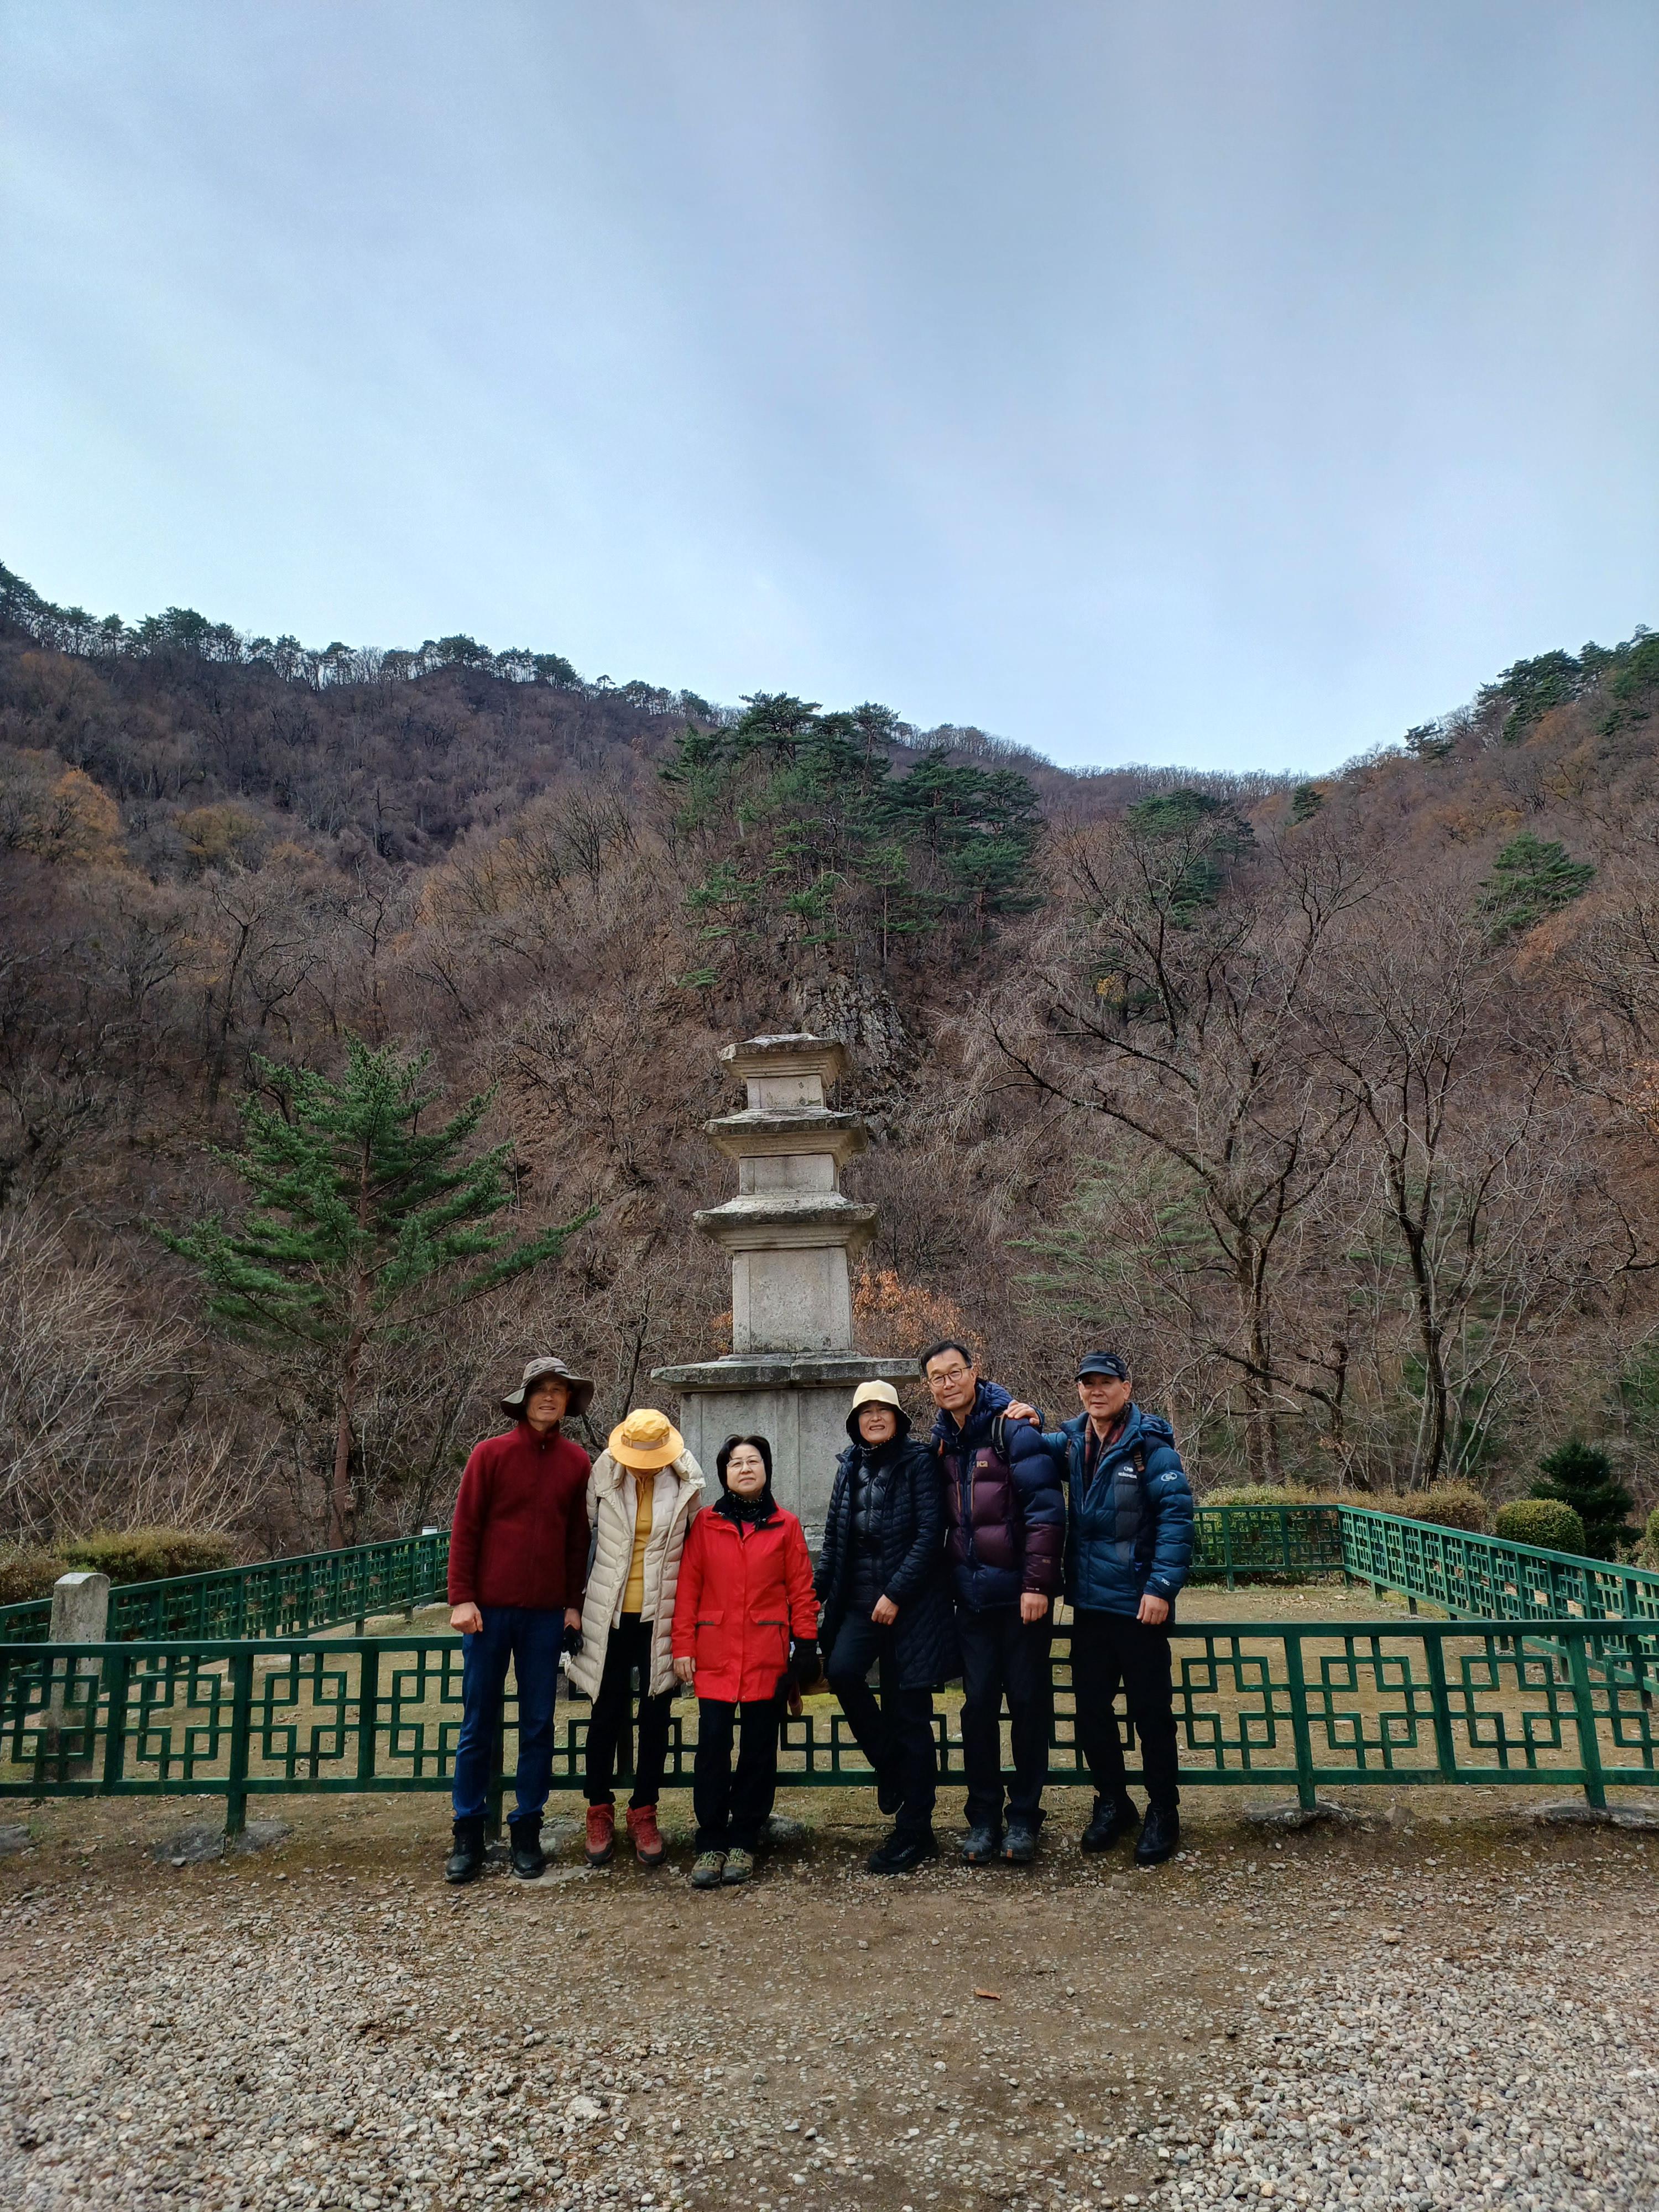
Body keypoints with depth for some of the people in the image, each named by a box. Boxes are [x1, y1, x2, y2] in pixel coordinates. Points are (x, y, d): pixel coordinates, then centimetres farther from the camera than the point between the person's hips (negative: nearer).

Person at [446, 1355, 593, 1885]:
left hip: (546, 1615, 2)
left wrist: (573, 1603, 5)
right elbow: (464, 1529, -2)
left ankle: (526, 1833, 20)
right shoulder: (491, 1453, -3)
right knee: (478, 1726, 6)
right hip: (490, 1611, -2)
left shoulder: (576, 1462, 4)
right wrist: (462, 1599, -7)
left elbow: (578, 1539, 8)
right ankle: (468, 1835, 18)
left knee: (538, 1727, 8)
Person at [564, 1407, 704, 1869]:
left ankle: (643, 1813, 26)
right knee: (607, 1715, 10)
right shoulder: (603, 1476, -7)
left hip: (662, 1618, 0)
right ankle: (600, 1812, 27)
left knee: (656, 1718, 10)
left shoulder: (686, 1483, -8)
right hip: (610, 1617, 0)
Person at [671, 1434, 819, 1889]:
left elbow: (802, 1591, 4)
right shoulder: (705, 1524, 4)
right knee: (712, 1746, 0)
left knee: (759, 1749, 7)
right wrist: (683, 1646, -2)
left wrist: (806, 1646, -1)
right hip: (715, 1656, 0)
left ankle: (743, 1842, 20)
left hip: (767, 1657, 0)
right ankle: (711, 1844, 12)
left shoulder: (786, 1526, 4)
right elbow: (687, 1587, 3)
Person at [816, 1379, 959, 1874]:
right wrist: (816, 1592, 12)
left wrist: (895, 1594, -16)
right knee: (842, 1671, -21)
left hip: (911, 1605, -4)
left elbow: (930, 1533, -13)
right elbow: (834, 1536, 16)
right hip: (860, 1602, 4)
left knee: (909, 1713, 0)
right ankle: (889, 1762, 7)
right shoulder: (850, 1466, 11)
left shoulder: (918, 1462, -6)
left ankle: (914, 1832, 14)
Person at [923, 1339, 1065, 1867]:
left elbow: (1046, 1509, -14)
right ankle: (983, 1817, 19)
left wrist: (1037, 1584, -17)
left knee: (1028, 1702, 4)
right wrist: (949, 1581, 10)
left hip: (1021, 1592, -5)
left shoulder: (1013, 1427, -10)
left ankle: (1023, 1817, 18)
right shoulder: (943, 1439, 9)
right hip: (972, 1595, 5)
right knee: (978, 1704, 7)